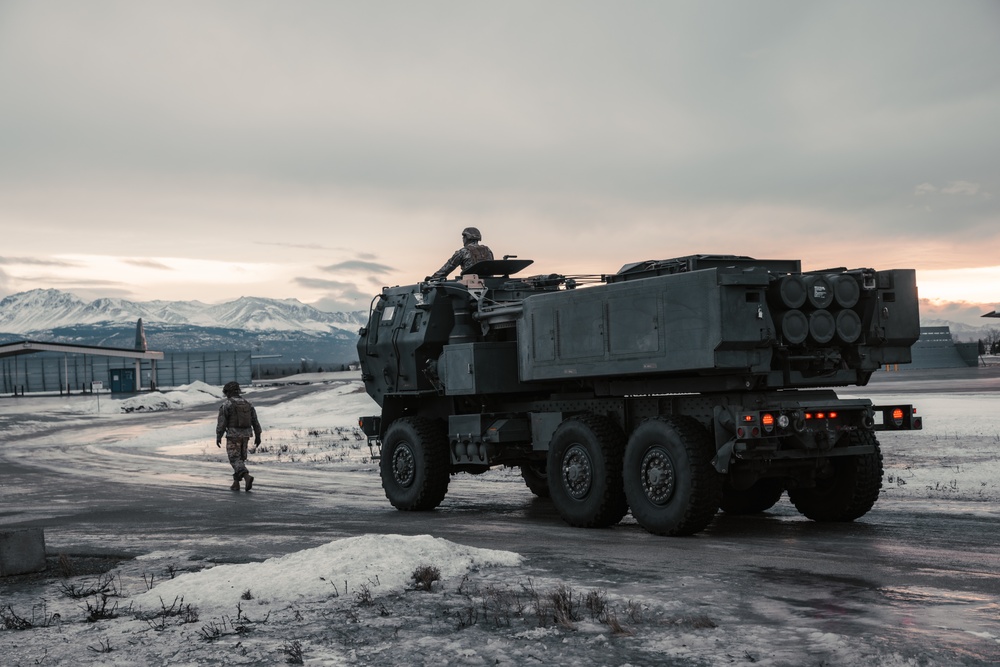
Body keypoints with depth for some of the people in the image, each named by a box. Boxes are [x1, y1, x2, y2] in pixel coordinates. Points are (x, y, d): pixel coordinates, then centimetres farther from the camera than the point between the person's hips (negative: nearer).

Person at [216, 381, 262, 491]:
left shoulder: (226, 405, -9)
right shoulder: (248, 403, 6)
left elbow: (221, 422, -10)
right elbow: (255, 421, 6)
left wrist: (218, 437, -2)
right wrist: (258, 436, 10)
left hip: (233, 436, -5)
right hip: (245, 436, 5)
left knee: (235, 460, -5)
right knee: (239, 459, 16)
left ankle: (247, 477, -27)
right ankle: (236, 483, 15)